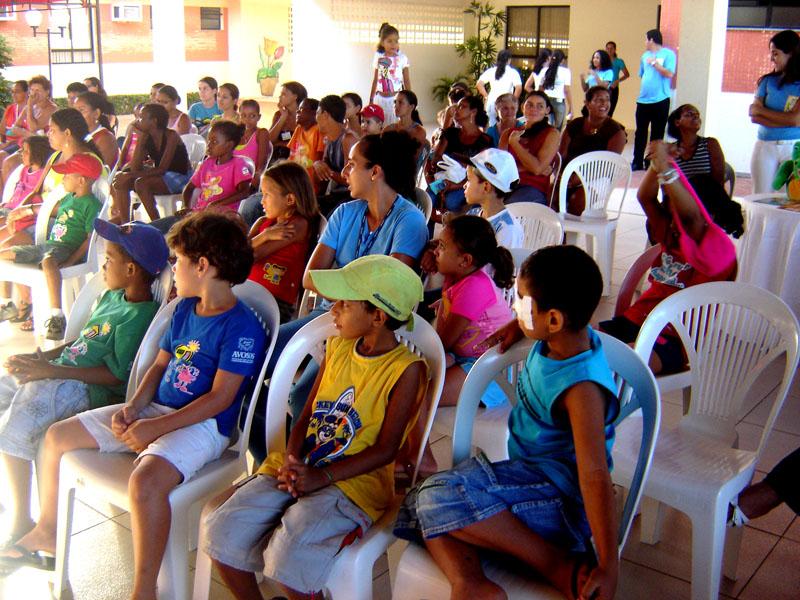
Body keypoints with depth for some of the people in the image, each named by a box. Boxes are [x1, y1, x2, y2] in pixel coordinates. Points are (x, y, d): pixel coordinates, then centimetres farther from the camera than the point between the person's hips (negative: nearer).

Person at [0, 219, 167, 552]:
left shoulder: (139, 316, -19)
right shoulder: (112, 296, 13)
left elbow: (117, 375, -21)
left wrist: (52, 370, -20)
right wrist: (42, 356, 8)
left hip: (87, 388, -10)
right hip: (58, 370, 10)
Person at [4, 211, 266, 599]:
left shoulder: (242, 326, -16)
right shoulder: (184, 309, 11)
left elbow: (219, 399, -20)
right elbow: (160, 365, 16)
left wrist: (154, 428, -21)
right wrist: (132, 408, -2)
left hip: (203, 425, -9)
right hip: (154, 409, 9)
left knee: (145, 481, -38)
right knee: (57, 436, 11)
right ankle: (46, 530, 31)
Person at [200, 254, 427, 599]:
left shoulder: (406, 369, -10)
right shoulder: (337, 346, 9)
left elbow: (385, 450, -11)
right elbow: (307, 415, 11)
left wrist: (321, 476, -19)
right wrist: (290, 460, -8)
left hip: (353, 482, -6)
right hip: (296, 469, 6)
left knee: (289, 556, -29)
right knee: (220, 529, -12)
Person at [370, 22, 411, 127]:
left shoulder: (402, 58, -2)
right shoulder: (378, 58, 5)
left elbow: (407, 81, 3)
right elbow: (375, 81, 12)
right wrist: (371, 100, 13)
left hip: (396, 98, -2)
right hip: (380, 98, 2)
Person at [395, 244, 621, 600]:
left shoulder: (582, 389, -26)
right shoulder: (568, 335, -2)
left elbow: (595, 475, -29)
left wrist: (608, 568, -28)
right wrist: (517, 327, 6)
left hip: (562, 501, -9)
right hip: (530, 480, 9)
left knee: (440, 498, -26)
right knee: (418, 505, 1)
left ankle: (561, 567, -17)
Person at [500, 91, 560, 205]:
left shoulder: (552, 133, 7)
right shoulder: (509, 133, 20)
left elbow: (537, 168, -6)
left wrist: (514, 143, 2)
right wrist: (527, 167, -6)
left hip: (534, 190, -3)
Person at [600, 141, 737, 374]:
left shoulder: (718, 250, -8)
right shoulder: (671, 236, 14)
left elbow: (691, 216, -29)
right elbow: (645, 198, 3)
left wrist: (666, 170, -37)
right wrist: (656, 165, -15)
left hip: (676, 337, -7)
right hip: (638, 319, 7)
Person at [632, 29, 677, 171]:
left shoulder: (668, 54, -4)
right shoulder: (645, 55, 13)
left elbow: (669, 74, -15)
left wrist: (654, 63, -13)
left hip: (660, 100, -5)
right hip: (643, 100, 5)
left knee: (657, 134, 3)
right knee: (640, 133, 7)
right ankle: (637, 162, 14)